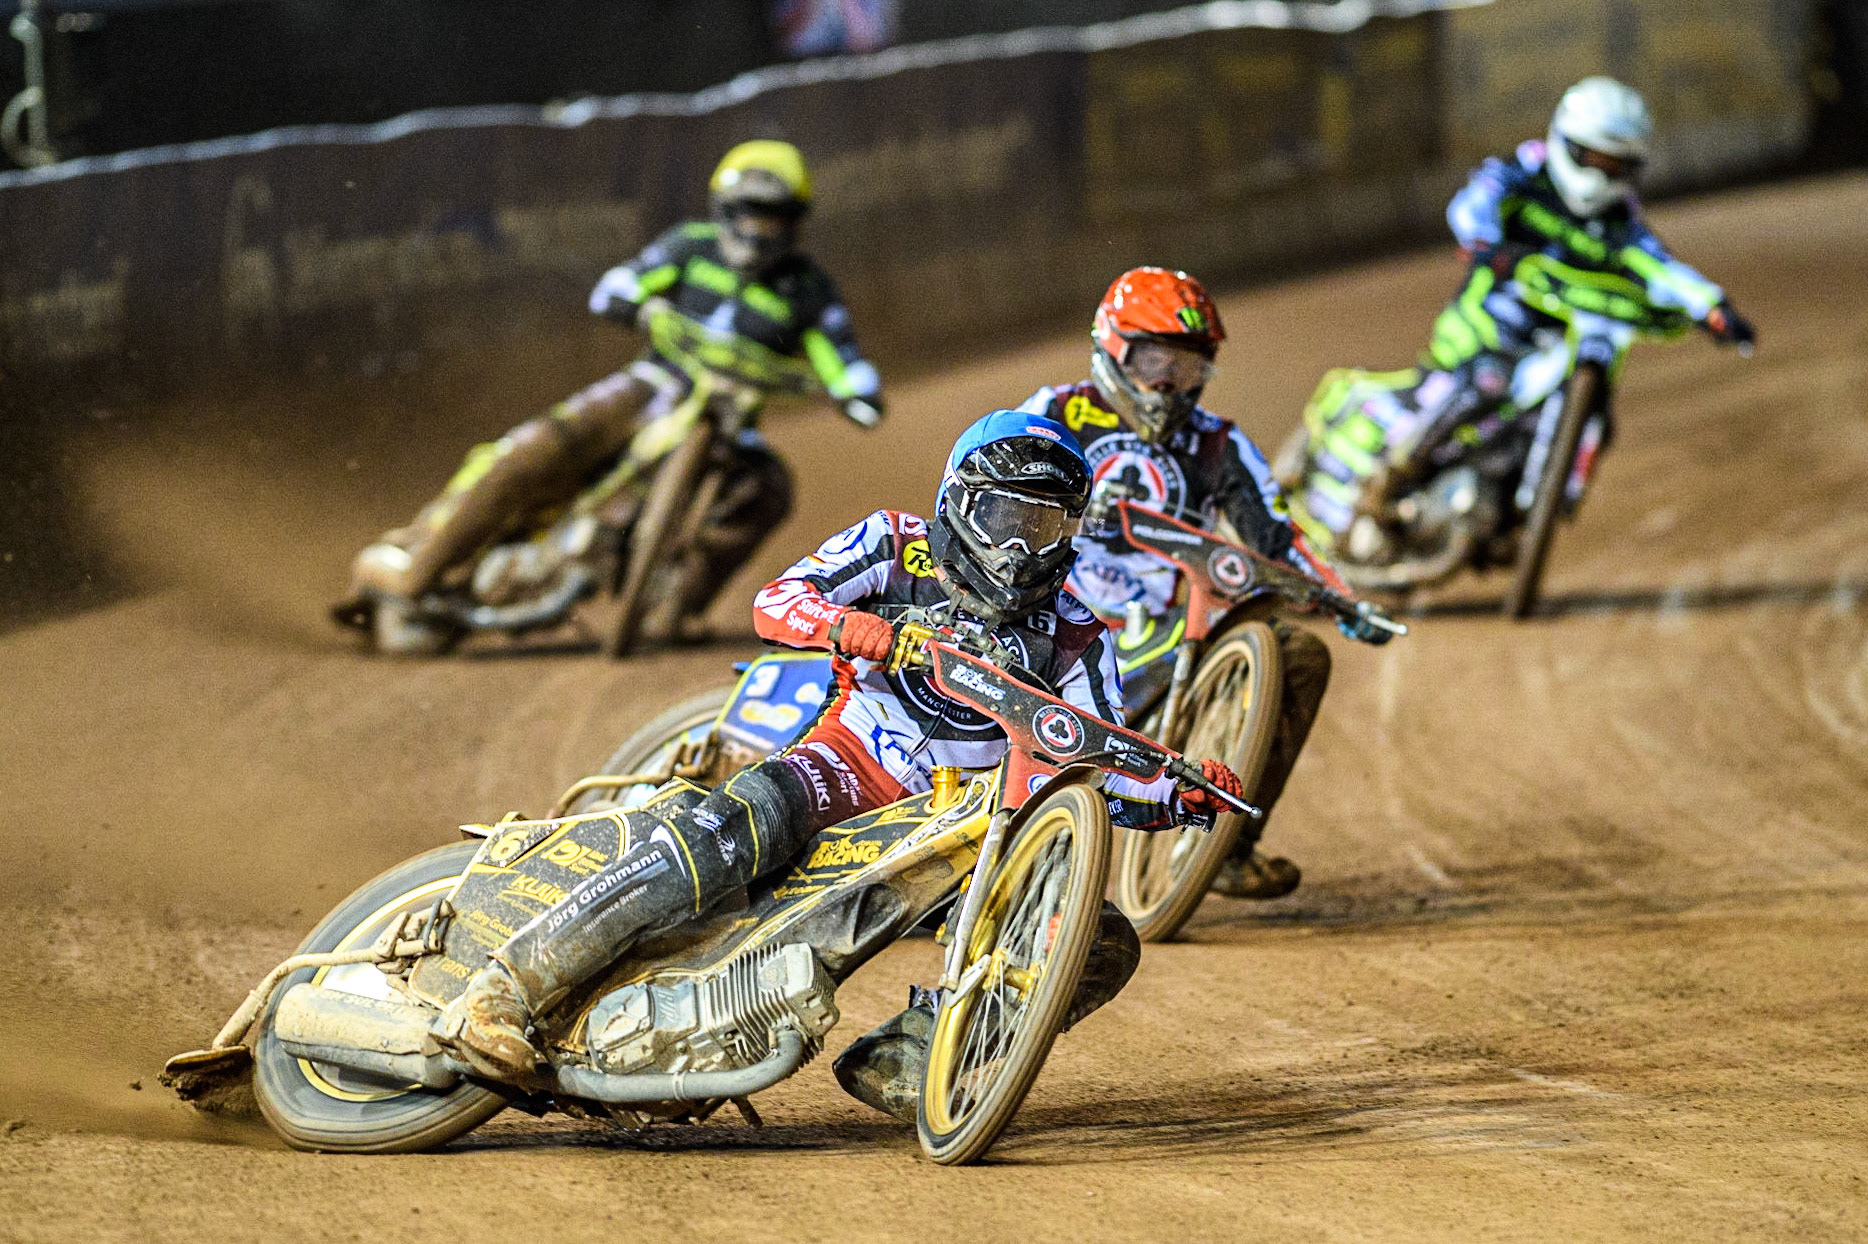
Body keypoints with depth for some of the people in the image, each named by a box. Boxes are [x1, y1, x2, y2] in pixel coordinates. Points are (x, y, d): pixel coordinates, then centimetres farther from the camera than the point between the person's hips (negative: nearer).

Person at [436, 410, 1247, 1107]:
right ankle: (501, 991, -38)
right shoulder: (897, 549, 2)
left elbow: (1105, 781, 5)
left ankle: (897, 1059, -15)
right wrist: (843, 624, -33)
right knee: (738, 826, -37)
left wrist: (1181, 795, -16)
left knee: (1103, 941, -13)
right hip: (849, 763, -4)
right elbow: (773, 602, -11)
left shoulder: (1073, 641, 8)